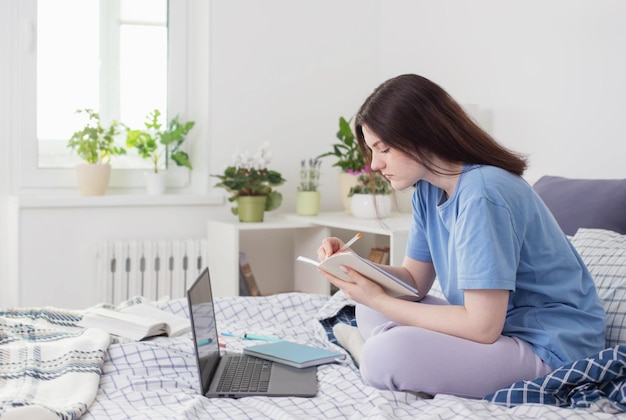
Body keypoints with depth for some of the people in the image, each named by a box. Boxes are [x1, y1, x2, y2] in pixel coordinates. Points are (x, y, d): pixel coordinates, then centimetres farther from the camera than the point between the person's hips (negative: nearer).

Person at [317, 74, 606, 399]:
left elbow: (483, 327, -24)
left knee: (384, 357, -27)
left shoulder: (481, 195, -24)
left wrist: (378, 300, -19)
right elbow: (414, 279, 11)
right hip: (495, 323, 10)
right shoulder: (429, 191, 4)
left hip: (547, 347, -9)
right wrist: (351, 266, -6)